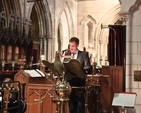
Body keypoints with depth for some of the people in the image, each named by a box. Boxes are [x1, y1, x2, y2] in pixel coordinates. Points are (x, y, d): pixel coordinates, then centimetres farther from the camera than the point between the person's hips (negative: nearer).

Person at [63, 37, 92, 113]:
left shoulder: (84, 54, 0)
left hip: (79, 83, -4)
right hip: (69, 82, 4)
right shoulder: (67, 55, 13)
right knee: (72, 106, 10)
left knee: (80, 106, -2)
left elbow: (89, 68, -9)